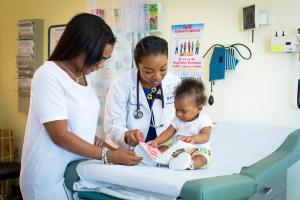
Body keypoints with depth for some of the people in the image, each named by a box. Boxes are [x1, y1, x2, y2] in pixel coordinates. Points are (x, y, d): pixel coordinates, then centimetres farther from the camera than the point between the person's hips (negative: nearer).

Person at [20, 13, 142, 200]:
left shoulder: (84, 77, 8)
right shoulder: (48, 75, -15)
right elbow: (60, 135, -19)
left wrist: (109, 148, 1)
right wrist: (108, 155, -17)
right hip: (49, 177, -7)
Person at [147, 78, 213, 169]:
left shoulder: (204, 120, -10)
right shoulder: (177, 119, 8)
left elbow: (205, 136, -25)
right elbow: (168, 132, 4)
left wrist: (193, 138, -48)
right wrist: (156, 141, -16)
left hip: (198, 151, -5)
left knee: (201, 159, -36)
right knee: (162, 148, -15)